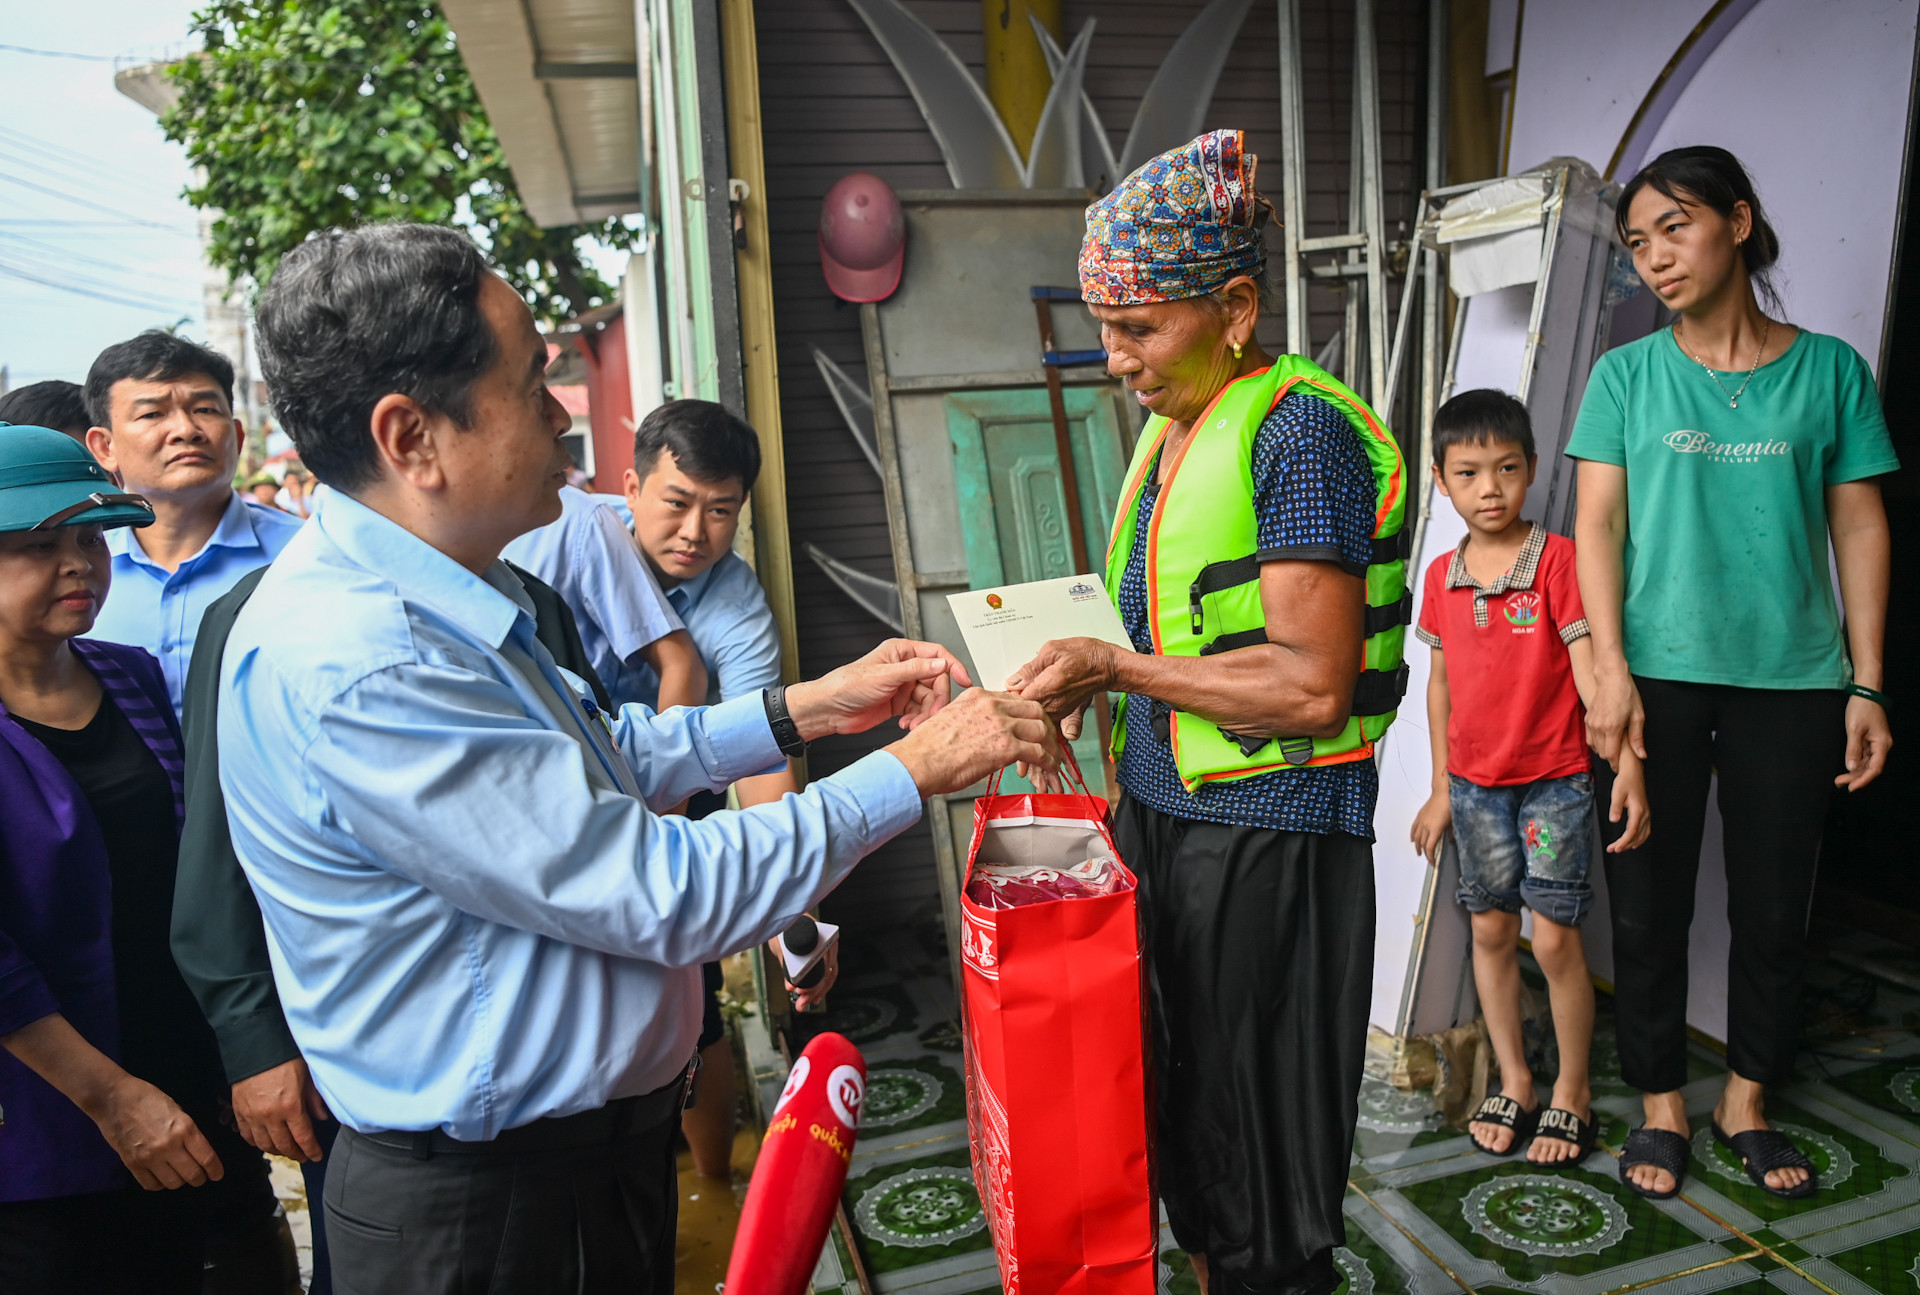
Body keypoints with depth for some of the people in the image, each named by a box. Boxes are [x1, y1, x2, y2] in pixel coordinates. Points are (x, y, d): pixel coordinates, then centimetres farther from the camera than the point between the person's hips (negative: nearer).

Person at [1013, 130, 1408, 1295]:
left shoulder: (1299, 431, -16)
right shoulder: (1172, 426, 11)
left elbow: (1315, 685, -21)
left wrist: (1117, 665, -19)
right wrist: (1084, 673, 7)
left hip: (1266, 837, -8)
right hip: (1161, 815, 9)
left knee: (1260, 1158, 7)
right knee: (1182, 1123, 20)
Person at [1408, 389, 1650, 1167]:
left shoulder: (1558, 559, -11)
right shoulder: (1442, 576, 3)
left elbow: (1590, 667, -14)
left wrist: (1628, 762, -25)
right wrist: (1441, 789, 13)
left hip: (1554, 780, -4)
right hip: (1475, 784, 4)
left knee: (1555, 938, 0)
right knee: (1491, 929, 11)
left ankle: (1572, 1092, 20)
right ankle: (1513, 1082, 27)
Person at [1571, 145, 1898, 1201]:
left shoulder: (1830, 369, 5)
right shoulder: (1628, 374, 3)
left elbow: (1859, 530, 5)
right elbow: (1597, 524, -1)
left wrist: (1866, 687, 1)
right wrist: (1610, 667, -11)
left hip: (1791, 682, 1)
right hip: (1659, 678, -1)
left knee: (1773, 909, 11)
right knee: (1648, 906, 6)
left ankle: (1747, 1098, 30)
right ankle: (1661, 1103, 23)